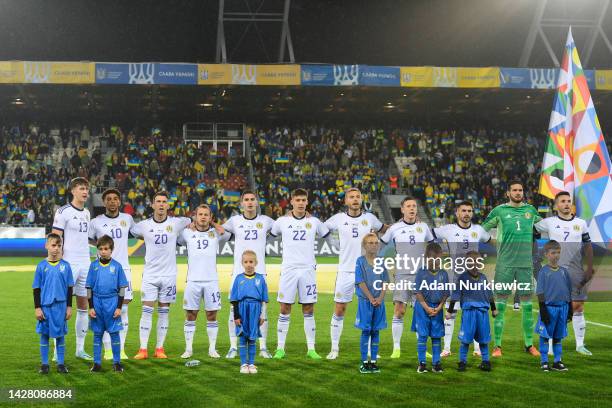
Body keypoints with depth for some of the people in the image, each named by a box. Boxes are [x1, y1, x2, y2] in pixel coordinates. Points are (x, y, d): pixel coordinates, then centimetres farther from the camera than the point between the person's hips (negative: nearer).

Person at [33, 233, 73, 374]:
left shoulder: (65, 266, 1)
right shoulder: (41, 266, -1)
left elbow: (70, 288, 6)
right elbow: (36, 289, 2)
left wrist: (69, 307, 3)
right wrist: (37, 308, -3)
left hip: (61, 306, 0)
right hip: (45, 306, 0)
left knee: (60, 335, 7)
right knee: (44, 334, 6)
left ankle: (61, 364, 16)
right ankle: (44, 364, 15)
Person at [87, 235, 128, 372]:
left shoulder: (117, 266, -2)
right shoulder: (94, 265, 2)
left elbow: (122, 288, 1)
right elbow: (89, 288, 5)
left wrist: (119, 307, -4)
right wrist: (91, 307, -1)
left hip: (112, 303, -1)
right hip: (97, 302, 1)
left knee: (114, 333, 2)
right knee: (97, 334, 8)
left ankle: (117, 362, 10)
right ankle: (97, 363, 15)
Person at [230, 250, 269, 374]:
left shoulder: (260, 279, 4)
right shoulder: (239, 279, 2)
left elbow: (263, 300, 7)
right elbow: (234, 300, 3)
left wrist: (262, 315, 2)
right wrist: (236, 316, -3)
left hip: (255, 310, 0)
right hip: (242, 310, 0)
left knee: (252, 339, 7)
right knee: (243, 338, 4)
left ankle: (251, 364, 15)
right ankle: (243, 364, 11)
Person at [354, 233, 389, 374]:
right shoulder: (360, 261, -3)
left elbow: (385, 282, 4)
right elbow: (361, 282, -8)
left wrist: (380, 298, -9)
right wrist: (371, 298, -14)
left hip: (379, 302, 3)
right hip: (365, 301, -3)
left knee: (376, 331, 6)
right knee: (366, 331, 0)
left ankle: (373, 361, 12)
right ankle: (364, 362, 6)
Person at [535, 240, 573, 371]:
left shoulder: (564, 271, 7)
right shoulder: (544, 271, -5)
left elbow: (569, 291, 13)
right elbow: (540, 292, -6)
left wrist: (570, 309, 10)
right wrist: (543, 310, -12)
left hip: (562, 307, 4)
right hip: (549, 307, -4)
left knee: (558, 336, 11)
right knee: (545, 336, 2)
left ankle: (557, 362, 18)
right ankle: (544, 362, 10)